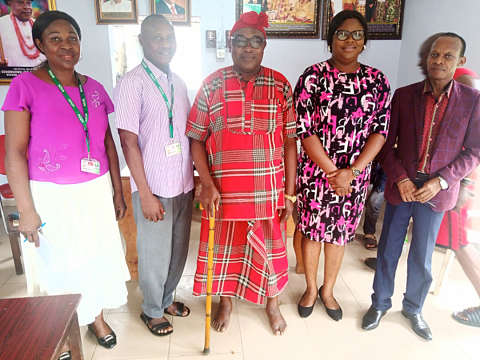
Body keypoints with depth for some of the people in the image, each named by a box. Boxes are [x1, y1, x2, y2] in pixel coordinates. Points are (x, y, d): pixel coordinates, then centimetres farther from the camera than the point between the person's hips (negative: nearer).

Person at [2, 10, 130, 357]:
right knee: (58, 262, 10)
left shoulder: (94, 88, 4)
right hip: (52, 196, -4)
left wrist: (118, 192, 8)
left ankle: (96, 316, 40)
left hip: (96, 191, 4)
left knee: (97, 254, 14)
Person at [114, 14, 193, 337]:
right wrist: (146, 194, -16)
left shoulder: (178, 82, 9)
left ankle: (167, 298, 42)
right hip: (154, 188, -6)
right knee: (155, 253, 10)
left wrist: (197, 174, 11)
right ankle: (152, 310, 35)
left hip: (183, 184, 6)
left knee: (179, 248, 18)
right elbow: (129, 141, -15)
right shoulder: (132, 83, -11)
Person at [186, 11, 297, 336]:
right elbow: (197, 139, 0)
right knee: (224, 246, 16)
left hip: (269, 189, 0)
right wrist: (207, 184, -10)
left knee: (270, 248, 15)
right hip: (224, 189, 0)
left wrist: (289, 192, -2)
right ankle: (226, 301, 43)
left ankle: (272, 303, 42)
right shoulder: (212, 85, -2)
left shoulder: (280, 86, -1)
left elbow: (290, 142, 0)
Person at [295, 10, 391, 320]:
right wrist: (331, 171, -15)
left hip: (355, 175, 2)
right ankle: (311, 288, 36)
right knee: (312, 231, 12)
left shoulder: (377, 81, 1)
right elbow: (304, 131, -12)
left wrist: (351, 171, -14)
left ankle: (328, 290, 38)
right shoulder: (313, 77, -7)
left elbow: (380, 131, -3)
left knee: (340, 233, 15)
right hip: (316, 172, -2)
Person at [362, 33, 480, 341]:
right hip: (401, 187, 0)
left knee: (422, 258, 14)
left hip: (437, 191, 0)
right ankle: (380, 304, 33)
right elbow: (386, 143, -1)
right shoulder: (404, 95, -2)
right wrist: (400, 178, -13)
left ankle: (414, 308, 38)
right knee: (388, 252, 11)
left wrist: (441, 181, -14)